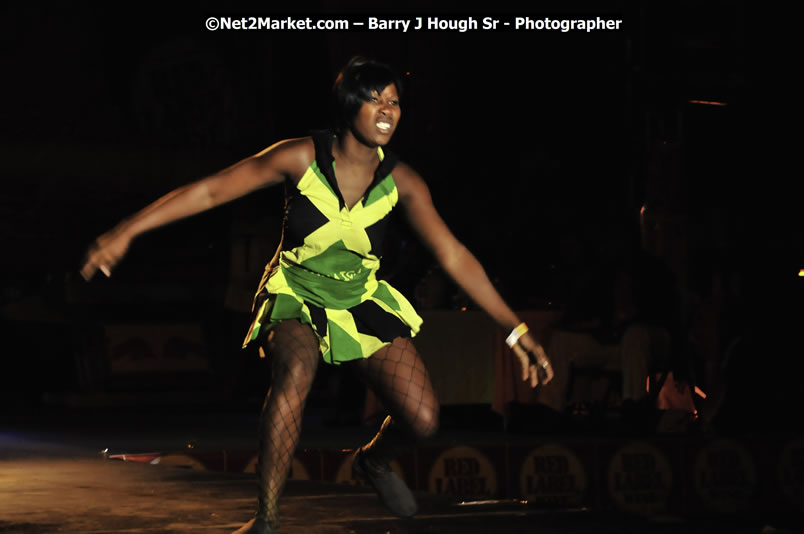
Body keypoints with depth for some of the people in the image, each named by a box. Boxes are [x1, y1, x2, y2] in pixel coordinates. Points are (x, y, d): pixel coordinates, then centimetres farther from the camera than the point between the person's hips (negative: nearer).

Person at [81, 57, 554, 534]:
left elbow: (454, 256, -8)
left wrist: (517, 331, -9)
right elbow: (210, 191, -17)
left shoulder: (400, 182, -13)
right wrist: (126, 232, -21)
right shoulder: (302, 158, -19)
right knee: (296, 369, -38)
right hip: (295, 296, -3)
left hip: (362, 301, 3)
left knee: (422, 419, -13)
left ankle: (374, 462, 26)